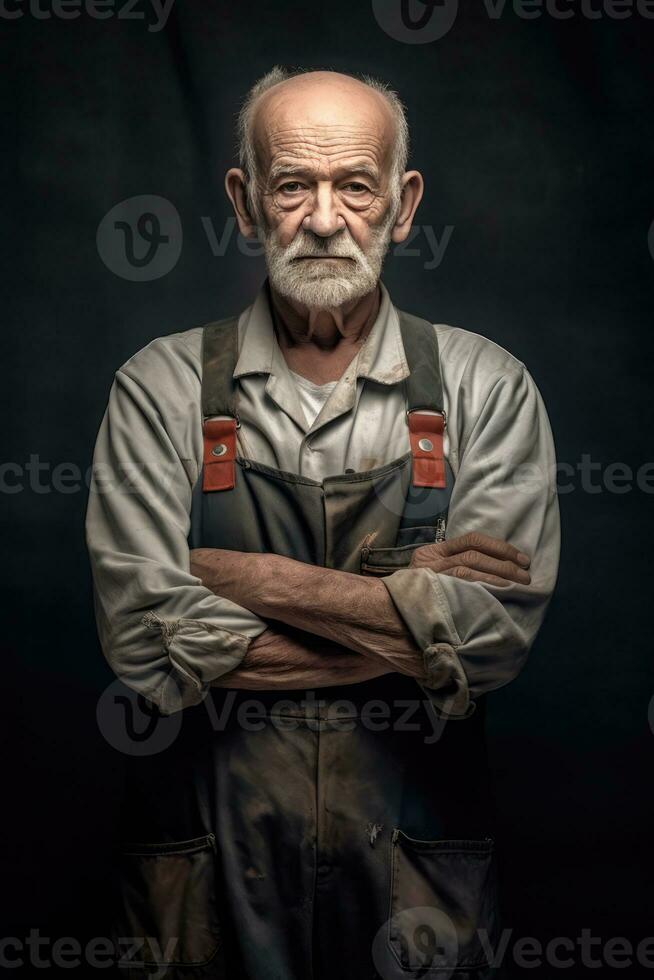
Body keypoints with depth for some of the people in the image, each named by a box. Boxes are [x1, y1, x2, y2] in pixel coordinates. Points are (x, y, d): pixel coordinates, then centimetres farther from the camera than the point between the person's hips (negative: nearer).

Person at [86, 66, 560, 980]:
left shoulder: (486, 387, -3)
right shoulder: (162, 389, -4)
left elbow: (497, 631, -14)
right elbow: (143, 640, -14)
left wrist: (257, 578, -14)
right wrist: (407, 612, -14)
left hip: (414, 867, 1)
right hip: (214, 860, 0)